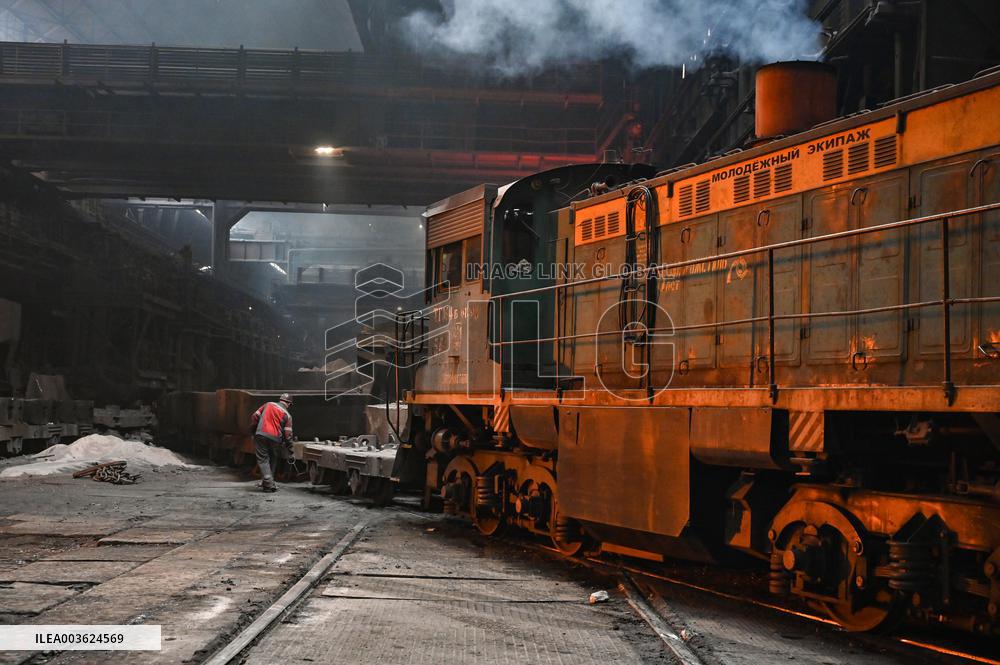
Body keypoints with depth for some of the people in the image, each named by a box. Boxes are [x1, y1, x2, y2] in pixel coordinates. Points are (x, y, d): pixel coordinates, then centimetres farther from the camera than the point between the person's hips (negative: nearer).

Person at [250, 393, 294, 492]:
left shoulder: (268, 405, 12)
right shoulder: (287, 415, 7)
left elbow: (255, 416, 10)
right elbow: (287, 433, 3)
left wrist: (253, 429, 23)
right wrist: (290, 446, 12)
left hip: (260, 435, 0)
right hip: (275, 438, 0)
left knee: (263, 459, 1)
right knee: (273, 459, 21)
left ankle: (268, 483, -11)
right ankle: (267, 481, 21)